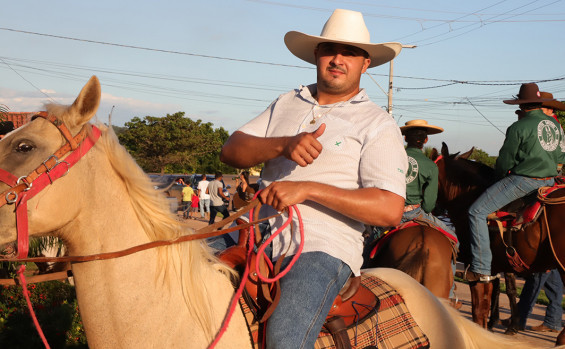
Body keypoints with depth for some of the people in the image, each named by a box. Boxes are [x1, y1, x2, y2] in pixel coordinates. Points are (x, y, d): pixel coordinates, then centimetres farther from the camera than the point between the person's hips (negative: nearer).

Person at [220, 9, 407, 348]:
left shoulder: (378, 125, 1)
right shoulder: (286, 104, 17)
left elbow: (390, 209, -12)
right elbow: (231, 151, 6)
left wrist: (307, 189, -19)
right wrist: (284, 145, -14)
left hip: (325, 247, -5)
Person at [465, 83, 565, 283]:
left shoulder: (519, 127, -13)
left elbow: (505, 162, -8)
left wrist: (499, 175, 12)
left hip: (523, 180, -8)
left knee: (477, 212, -7)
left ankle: (481, 268, -11)